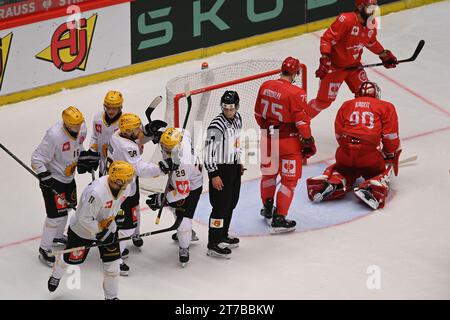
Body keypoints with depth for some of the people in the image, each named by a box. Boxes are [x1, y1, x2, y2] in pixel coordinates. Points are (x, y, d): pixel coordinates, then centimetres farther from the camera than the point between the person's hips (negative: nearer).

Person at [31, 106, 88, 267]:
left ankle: (58, 236, 49)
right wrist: (45, 176, -32)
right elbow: (37, 159, -27)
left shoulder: (81, 129, -8)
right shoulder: (54, 135, -32)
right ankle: (44, 250, 3)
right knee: (56, 214, -10)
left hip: (68, 176, 8)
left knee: (67, 207, 24)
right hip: (53, 178, -8)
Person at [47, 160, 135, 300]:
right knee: (72, 258, 16)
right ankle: (56, 276, 50)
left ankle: (111, 296, 23)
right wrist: (99, 233, -25)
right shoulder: (96, 192, -42)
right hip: (82, 230, -5)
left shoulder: (125, 187, -18)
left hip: (108, 229, 5)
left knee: (112, 262, 3)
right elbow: (85, 219, -34)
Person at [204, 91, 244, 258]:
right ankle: (213, 245, -2)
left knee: (231, 204, 19)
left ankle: (223, 235, 35)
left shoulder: (237, 118, 3)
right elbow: (209, 152, -22)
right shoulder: (217, 125, -24)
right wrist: (214, 175, -22)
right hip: (220, 169, -9)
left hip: (234, 168, 9)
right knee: (221, 206, -7)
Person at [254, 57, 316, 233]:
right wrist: (308, 141, -5)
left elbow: (258, 114, 10)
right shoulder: (295, 93, -20)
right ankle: (279, 218, 0)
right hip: (288, 140, -6)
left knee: (269, 172, 24)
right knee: (289, 179, 3)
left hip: (268, 137, 6)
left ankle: (268, 210, 39)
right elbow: (301, 120, -17)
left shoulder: (265, 86, -1)